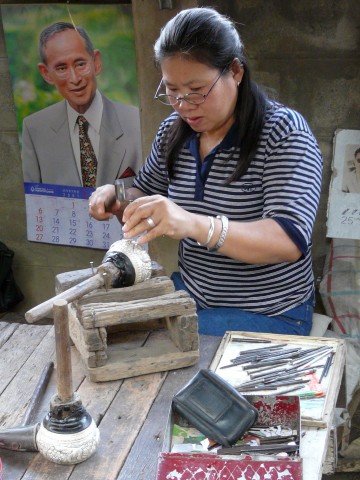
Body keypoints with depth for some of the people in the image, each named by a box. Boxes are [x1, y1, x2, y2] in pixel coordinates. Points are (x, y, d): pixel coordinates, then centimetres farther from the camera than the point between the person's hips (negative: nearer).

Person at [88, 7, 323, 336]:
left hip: (266, 316, -5)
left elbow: (291, 240, -28)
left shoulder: (283, 132, -16)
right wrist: (118, 201, -7)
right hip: (189, 294, 6)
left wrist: (195, 225, -44)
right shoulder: (173, 131, 1)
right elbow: (146, 194, 18)